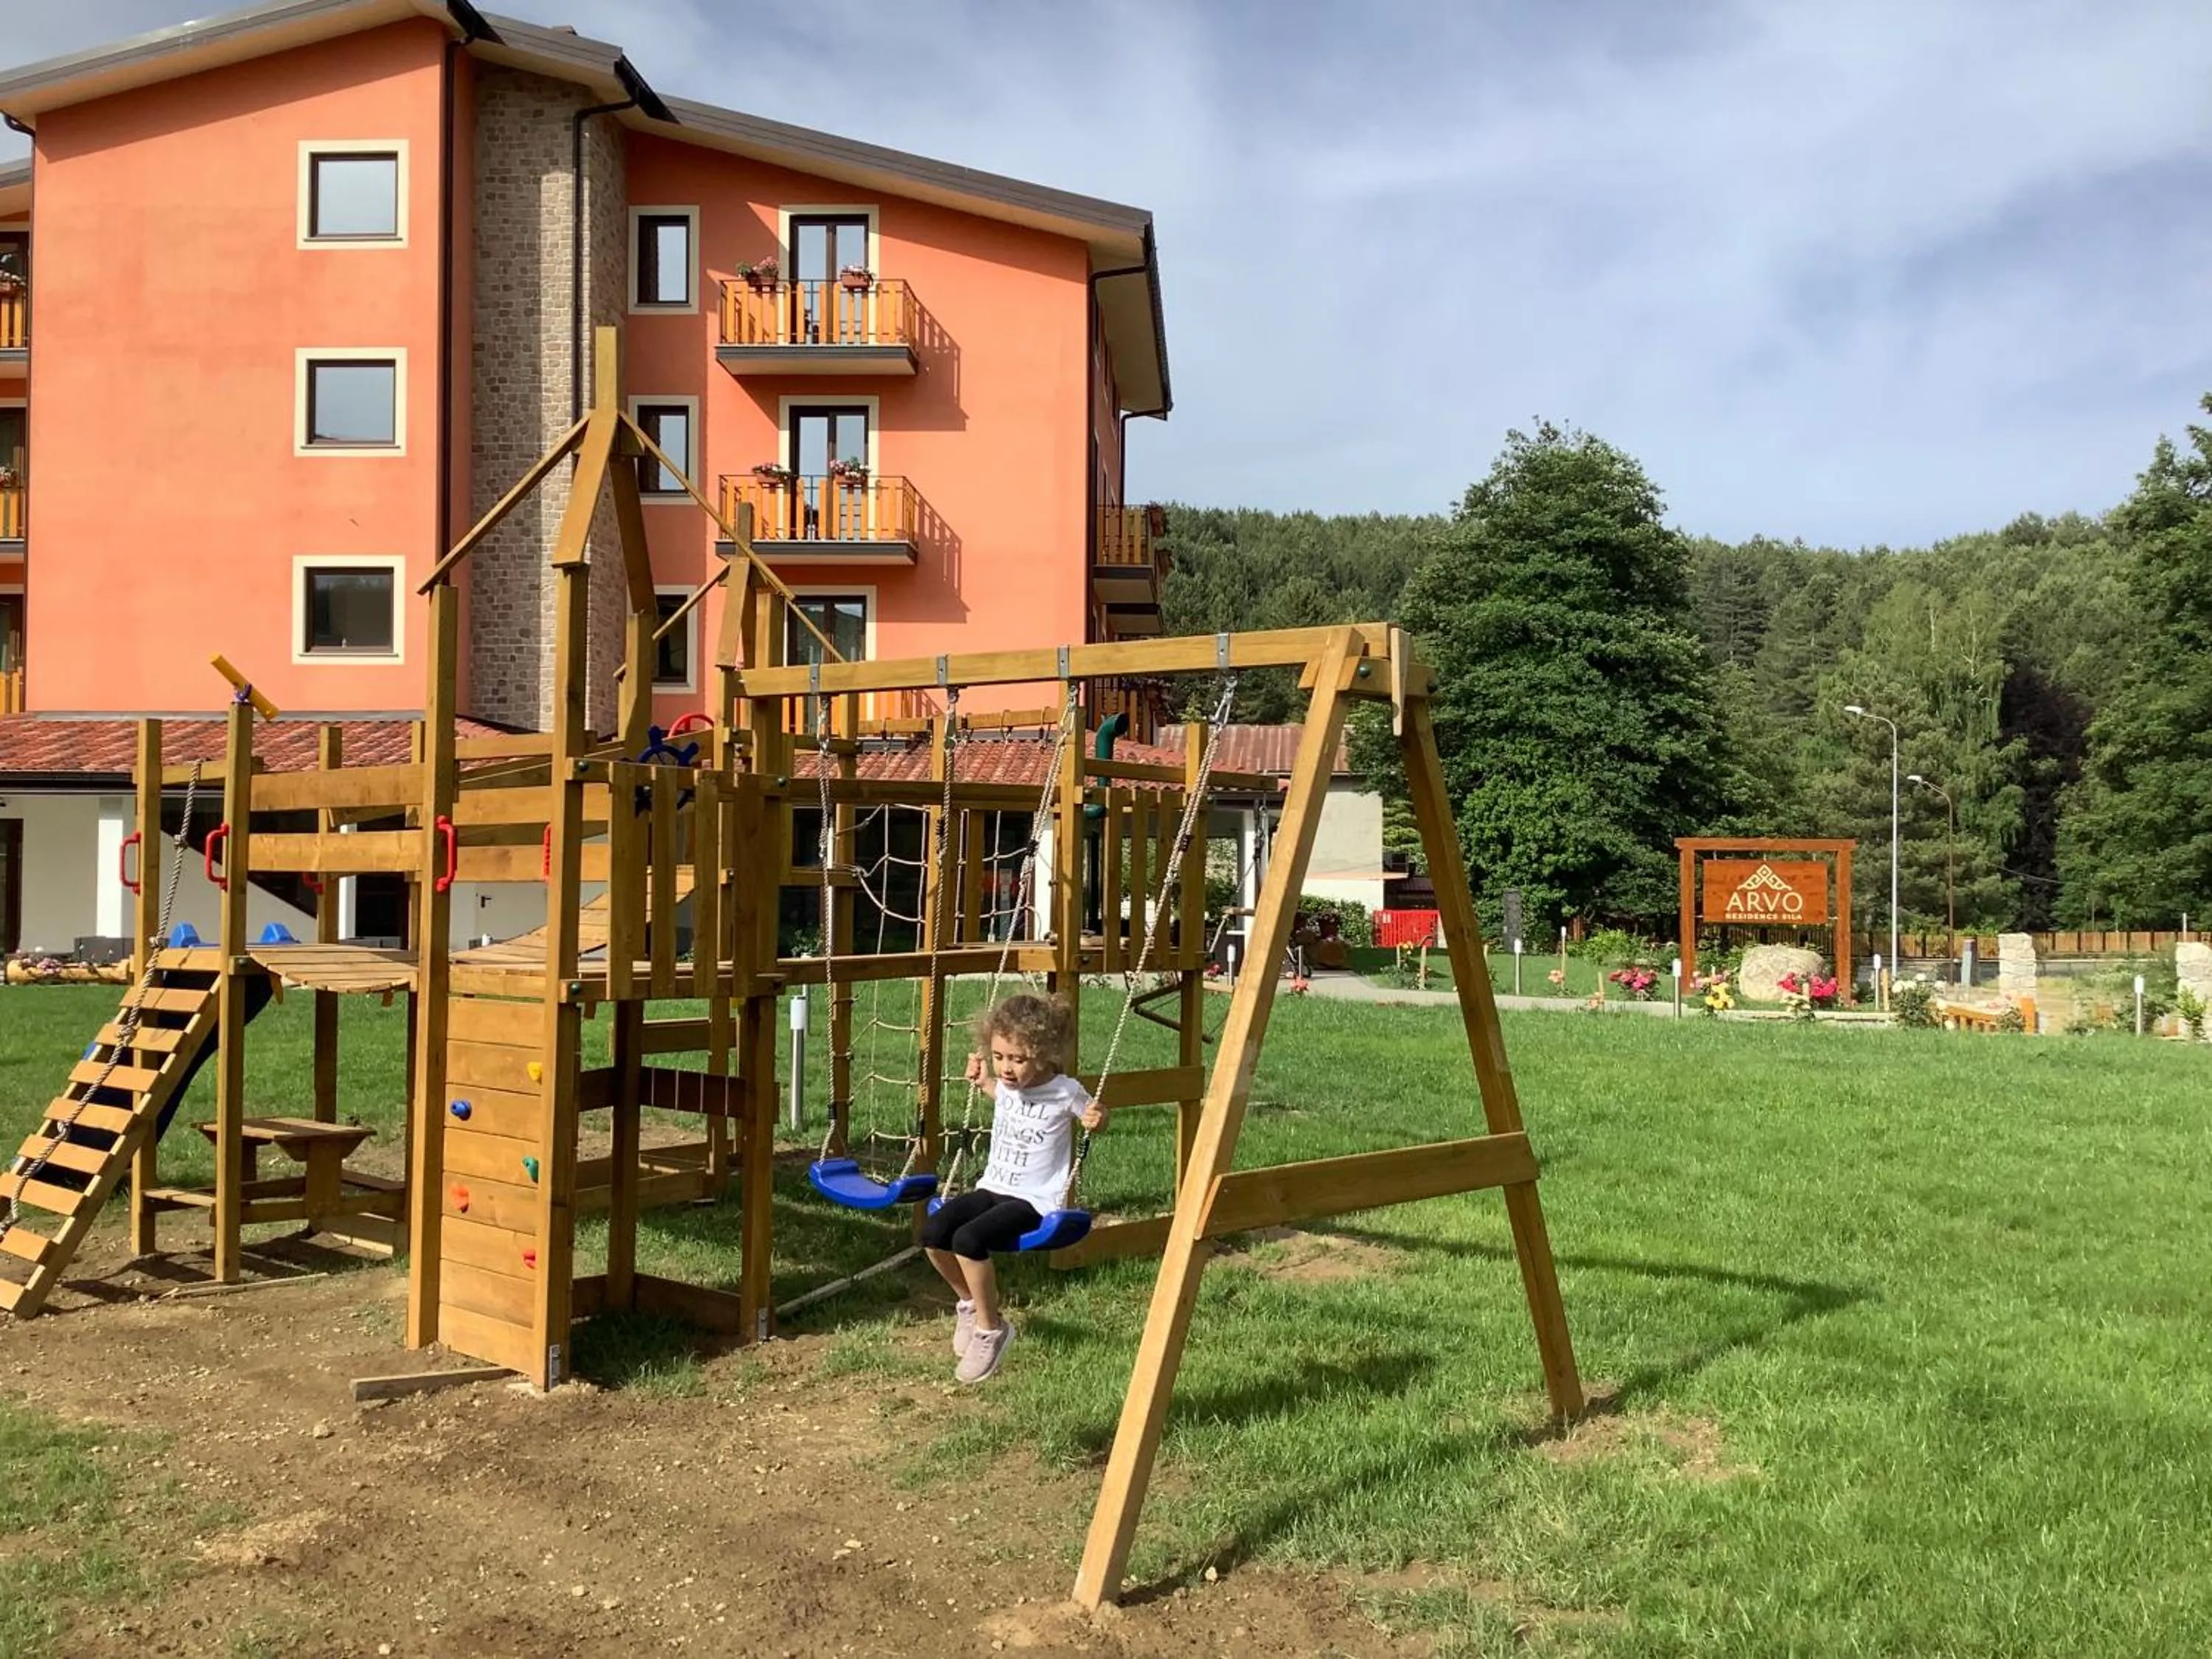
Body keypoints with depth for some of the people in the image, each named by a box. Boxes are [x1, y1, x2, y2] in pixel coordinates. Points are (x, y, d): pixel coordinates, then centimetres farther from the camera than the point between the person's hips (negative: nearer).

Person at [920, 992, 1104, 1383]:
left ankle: (991, 1328, -7)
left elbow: (1094, 1117, 6)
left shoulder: (1065, 1092, -14)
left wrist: (1096, 1117, -16)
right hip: (993, 1187, 6)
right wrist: (981, 1079, 14)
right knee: (933, 1232, -17)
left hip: (1035, 1200, -6)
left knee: (968, 1239, -30)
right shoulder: (1005, 1083, 3)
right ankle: (970, 1302, 10)